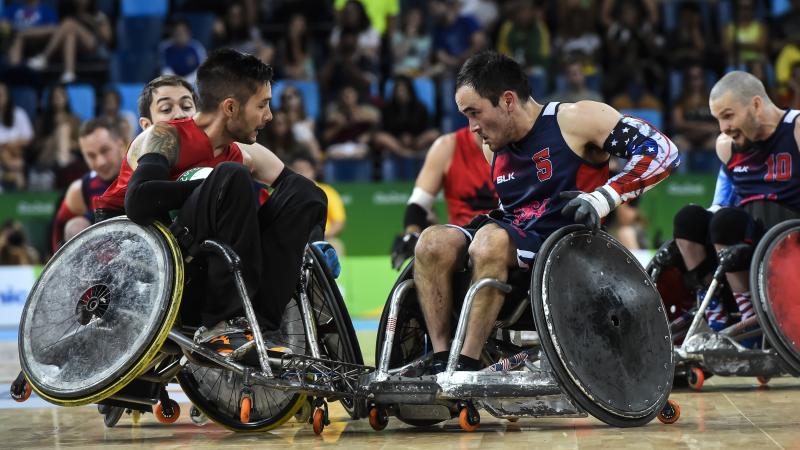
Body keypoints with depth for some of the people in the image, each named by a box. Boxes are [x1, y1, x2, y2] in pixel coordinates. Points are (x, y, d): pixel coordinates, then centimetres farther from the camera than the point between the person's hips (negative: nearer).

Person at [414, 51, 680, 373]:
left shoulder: (575, 120, -3)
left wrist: (603, 198, -20)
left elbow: (663, 151, -10)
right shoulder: (495, 148, 18)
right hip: (511, 251, 7)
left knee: (492, 239, -34)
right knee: (433, 242, -17)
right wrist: (487, 221, 11)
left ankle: (466, 367, -35)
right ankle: (440, 362, -23)